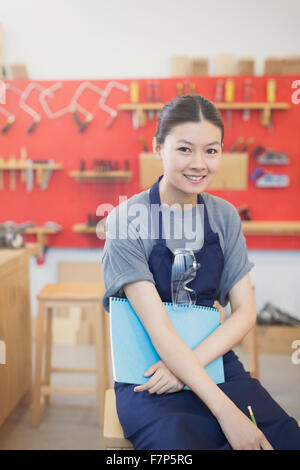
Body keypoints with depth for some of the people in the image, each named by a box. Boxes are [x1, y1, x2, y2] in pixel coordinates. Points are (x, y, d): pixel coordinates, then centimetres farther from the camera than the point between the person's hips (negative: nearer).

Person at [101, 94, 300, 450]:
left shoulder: (225, 216, 4)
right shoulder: (127, 219, -10)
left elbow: (245, 311, 2)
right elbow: (158, 329, -16)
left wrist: (189, 364, -14)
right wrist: (225, 411, -21)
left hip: (214, 363, 4)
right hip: (147, 376, -4)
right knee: (178, 442, -32)